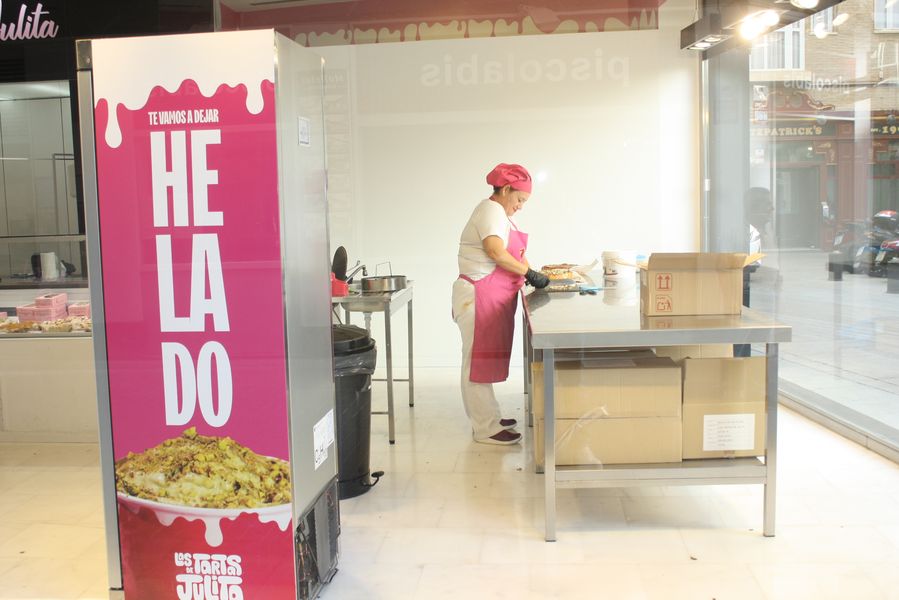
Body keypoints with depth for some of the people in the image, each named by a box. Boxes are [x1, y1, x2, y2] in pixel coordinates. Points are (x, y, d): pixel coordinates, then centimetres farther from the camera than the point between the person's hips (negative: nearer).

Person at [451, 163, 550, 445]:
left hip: (493, 298, 11)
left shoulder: (500, 214, 22)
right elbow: (496, 252, -24)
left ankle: (488, 418, 25)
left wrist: (533, 274, 6)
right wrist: (530, 274, -19)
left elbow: (516, 253, 20)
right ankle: (486, 429, 0)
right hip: (479, 295, -11)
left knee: (486, 358, 15)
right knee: (479, 358, -5)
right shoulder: (491, 210, -11)